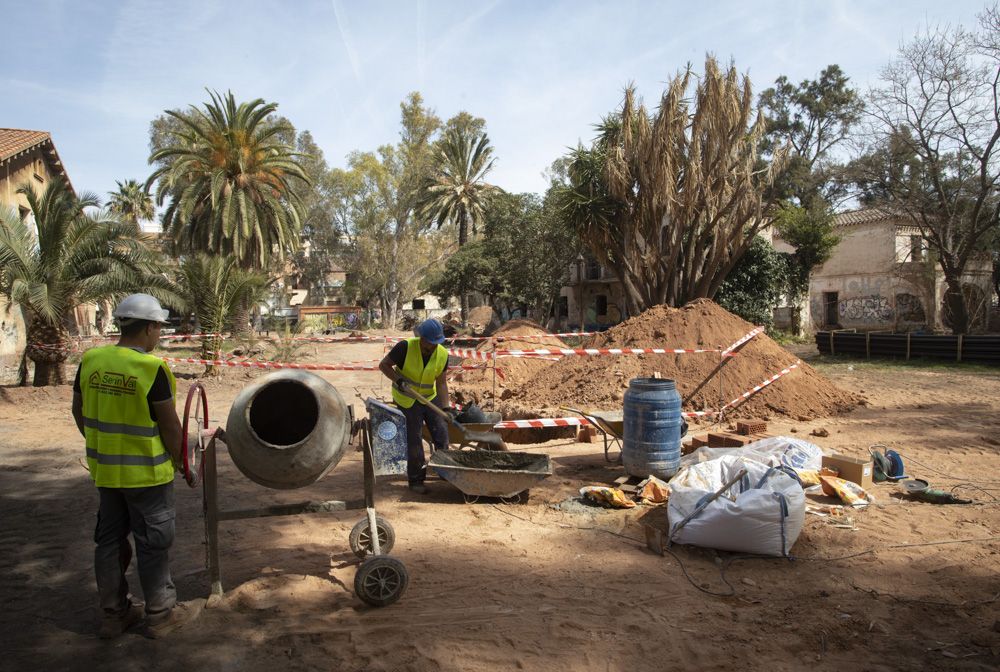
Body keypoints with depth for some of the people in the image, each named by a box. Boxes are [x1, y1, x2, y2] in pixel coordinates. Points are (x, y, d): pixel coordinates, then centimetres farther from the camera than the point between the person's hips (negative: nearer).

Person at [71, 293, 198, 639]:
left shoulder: (90, 360, -2)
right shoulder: (152, 368, -21)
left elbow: (79, 411, 8)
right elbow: (169, 425, -16)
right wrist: (176, 459, 0)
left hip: (105, 469, 6)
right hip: (146, 472, -6)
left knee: (109, 539, 18)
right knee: (152, 543, 8)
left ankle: (113, 613, 31)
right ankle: (160, 614, 21)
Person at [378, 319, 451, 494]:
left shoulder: (442, 355, -13)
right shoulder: (405, 347, -24)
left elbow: (441, 383, -7)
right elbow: (383, 365, -14)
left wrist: (446, 407, -15)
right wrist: (398, 379, -29)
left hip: (430, 397, 3)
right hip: (407, 400, -3)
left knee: (441, 433, 0)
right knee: (413, 439, 0)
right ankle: (416, 480, 14)